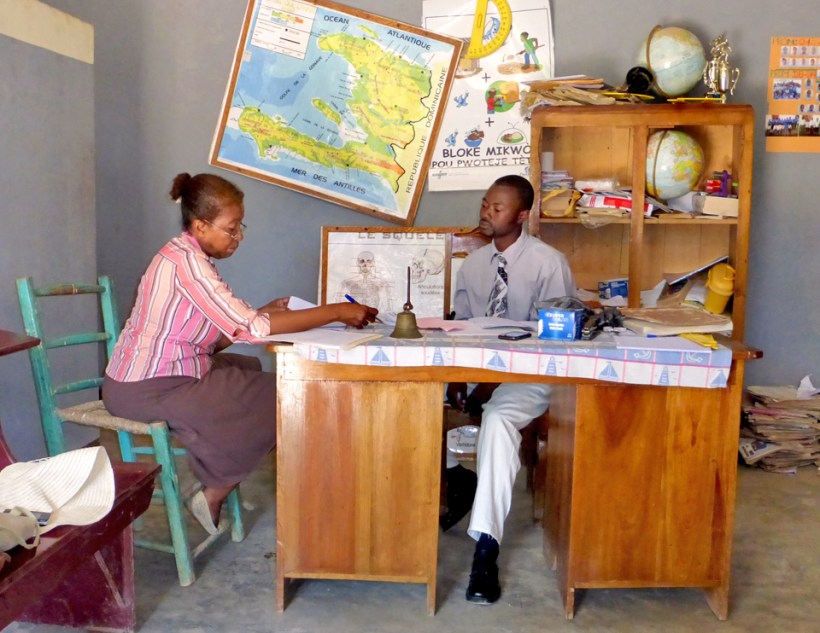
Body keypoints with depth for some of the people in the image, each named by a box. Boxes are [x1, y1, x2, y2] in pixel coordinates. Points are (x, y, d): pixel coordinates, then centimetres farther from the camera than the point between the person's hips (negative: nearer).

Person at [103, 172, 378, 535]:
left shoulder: (190, 257, 9)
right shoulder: (184, 260, -20)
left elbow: (211, 339, 8)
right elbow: (248, 328, -25)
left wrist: (262, 313, -1)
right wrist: (338, 312, -22)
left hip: (164, 373, 9)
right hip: (146, 390, -9)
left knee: (256, 374, 16)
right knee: (277, 403, -5)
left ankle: (217, 483, 19)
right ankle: (213, 499, 9)